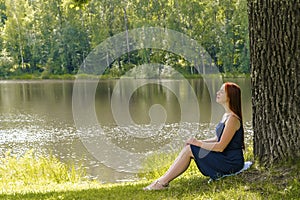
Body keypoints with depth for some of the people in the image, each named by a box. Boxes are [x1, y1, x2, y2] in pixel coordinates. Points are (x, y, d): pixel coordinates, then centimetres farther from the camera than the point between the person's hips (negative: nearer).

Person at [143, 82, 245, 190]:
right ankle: (164, 180, -3)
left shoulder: (232, 119, -18)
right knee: (188, 147, -1)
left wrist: (198, 143, -13)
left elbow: (220, 147, -22)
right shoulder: (226, 115, 13)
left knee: (189, 150, -14)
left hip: (231, 163, -9)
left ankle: (163, 182, -9)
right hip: (224, 158, 9)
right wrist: (198, 142, 3)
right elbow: (216, 139, 17)